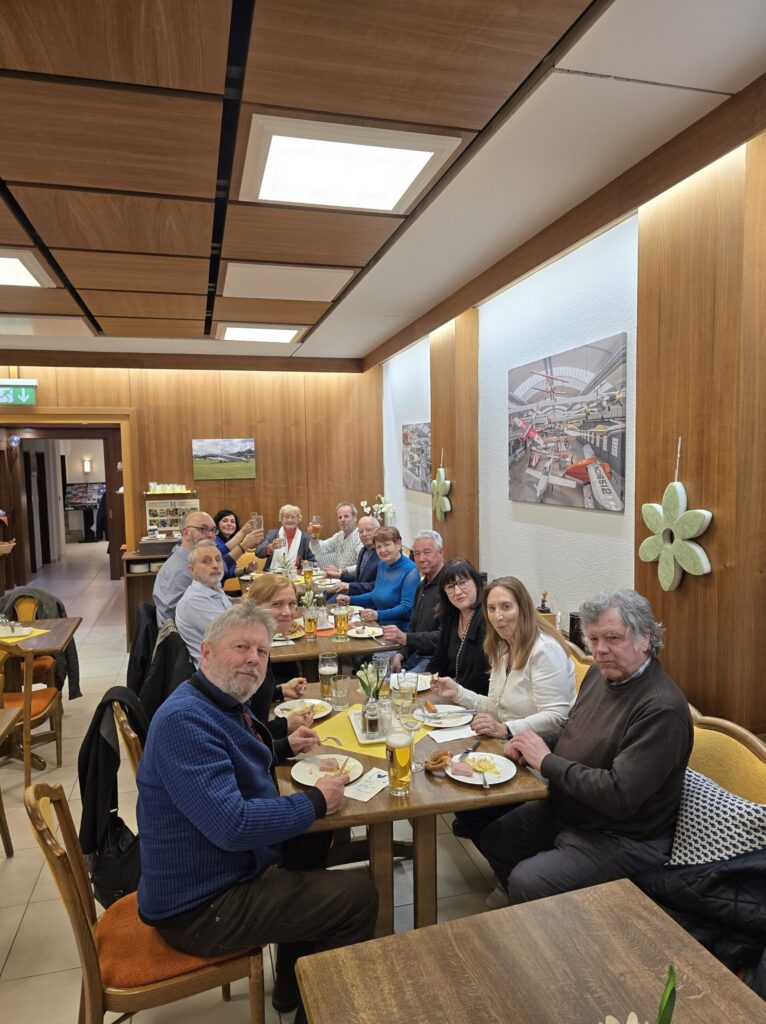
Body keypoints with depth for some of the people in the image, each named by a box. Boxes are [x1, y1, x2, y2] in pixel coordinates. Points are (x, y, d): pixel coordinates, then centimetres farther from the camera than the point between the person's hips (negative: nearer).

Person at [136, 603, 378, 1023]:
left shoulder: (223, 703, 4)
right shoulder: (185, 719, -29)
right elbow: (233, 825, -35)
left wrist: (284, 746, 11)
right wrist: (315, 801, -21)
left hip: (223, 873, 10)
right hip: (199, 909, -10)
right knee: (358, 896, -7)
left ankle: (292, 988, 35)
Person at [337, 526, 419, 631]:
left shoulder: (410, 570, -12)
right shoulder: (382, 565, 13)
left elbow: (407, 608, -19)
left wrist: (378, 615, -31)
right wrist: (350, 600, 16)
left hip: (400, 630, -7)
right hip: (380, 626, 7)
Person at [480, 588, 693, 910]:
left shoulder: (661, 709, -27)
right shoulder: (600, 674, 2)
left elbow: (619, 796, -31)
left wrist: (546, 761, -22)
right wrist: (530, 744, -6)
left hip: (622, 838, -8)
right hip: (565, 810, 9)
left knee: (526, 883, -20)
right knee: (492, 835, 10)